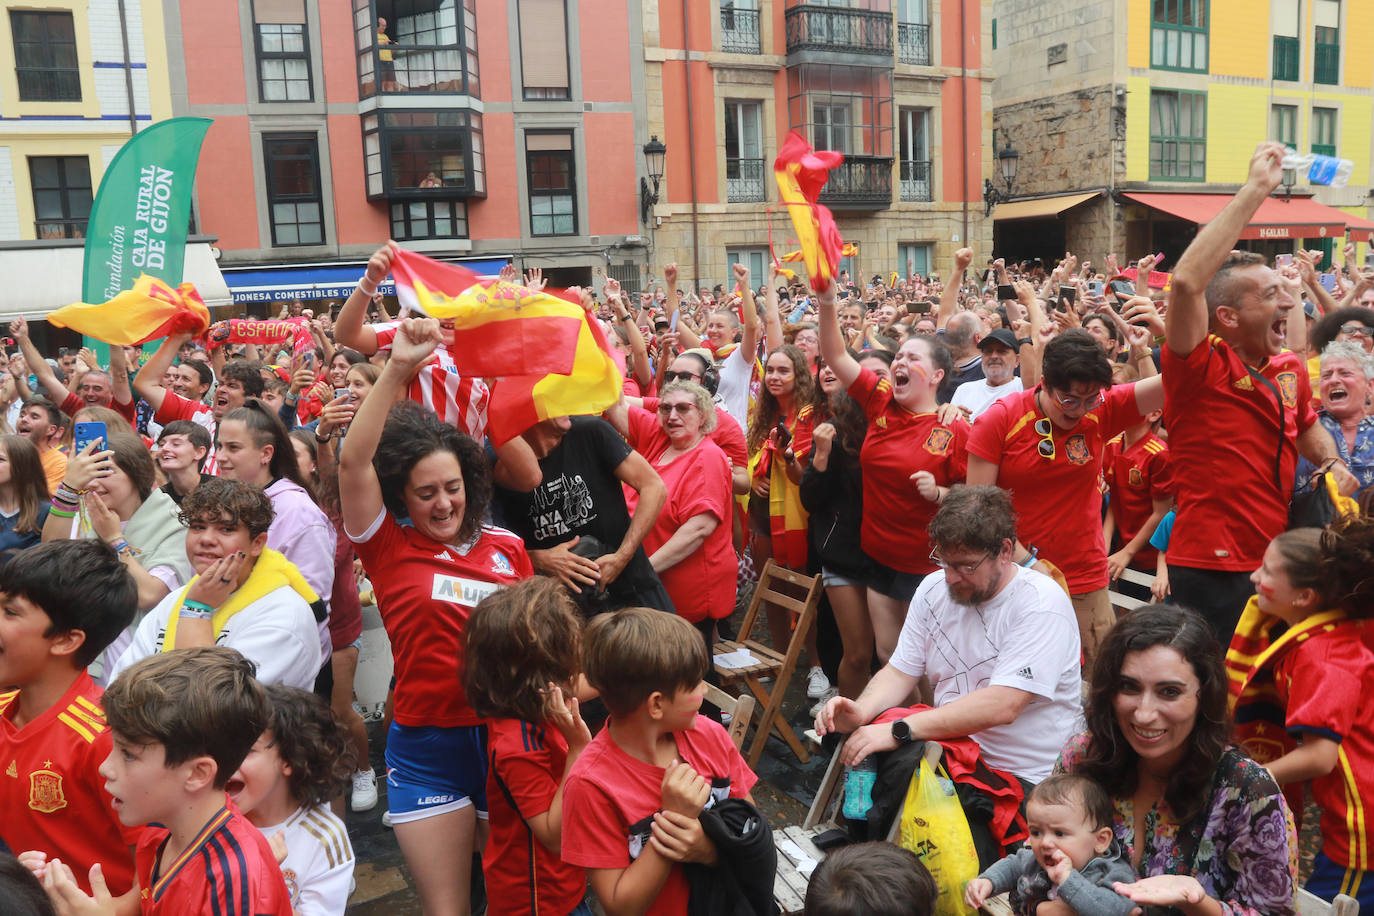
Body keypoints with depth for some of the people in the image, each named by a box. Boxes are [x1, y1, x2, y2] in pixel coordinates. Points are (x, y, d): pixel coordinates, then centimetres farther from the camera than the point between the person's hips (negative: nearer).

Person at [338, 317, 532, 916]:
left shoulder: (506, 547, 3)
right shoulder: (388, 547, -4)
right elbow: (353, 461, -19)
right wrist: (397, 369, -27)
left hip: (506, 735, 2)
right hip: (427, 748, -2)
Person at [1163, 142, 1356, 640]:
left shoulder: (1291, 369, 9)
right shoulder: (1200, 365, -14)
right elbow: (1187, 281, -31)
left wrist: (1333, 462, 6)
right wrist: (1254, 190, -26)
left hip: (1274, 562, 7)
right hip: (1211, 569, -7)